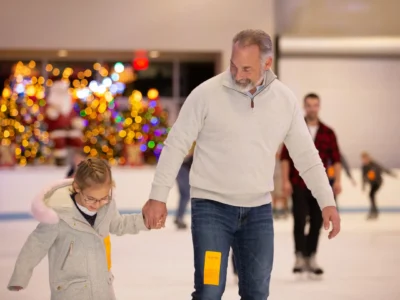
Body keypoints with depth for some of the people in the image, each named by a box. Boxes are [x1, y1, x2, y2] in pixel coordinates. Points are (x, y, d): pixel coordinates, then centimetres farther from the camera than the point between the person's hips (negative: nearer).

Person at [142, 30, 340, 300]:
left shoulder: (285, 100, -1)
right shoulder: (207, 93, -11)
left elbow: (306, 154, 8)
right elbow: (176, 145, -6)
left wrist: (327, 202, 4)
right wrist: (158, 197, -10)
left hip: (259, 210, 4)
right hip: (212, 207, -3)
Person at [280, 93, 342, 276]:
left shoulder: (328, 133, 8)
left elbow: (335, 158, 7)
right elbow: (285, 157, -1)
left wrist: (337, 180, -3)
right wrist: (285, 180, -8)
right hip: (298, 184, -3)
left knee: (317, 222, 6)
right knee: (299, 221, -6)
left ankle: (311, 258, 17)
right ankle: (300, 257, 1)